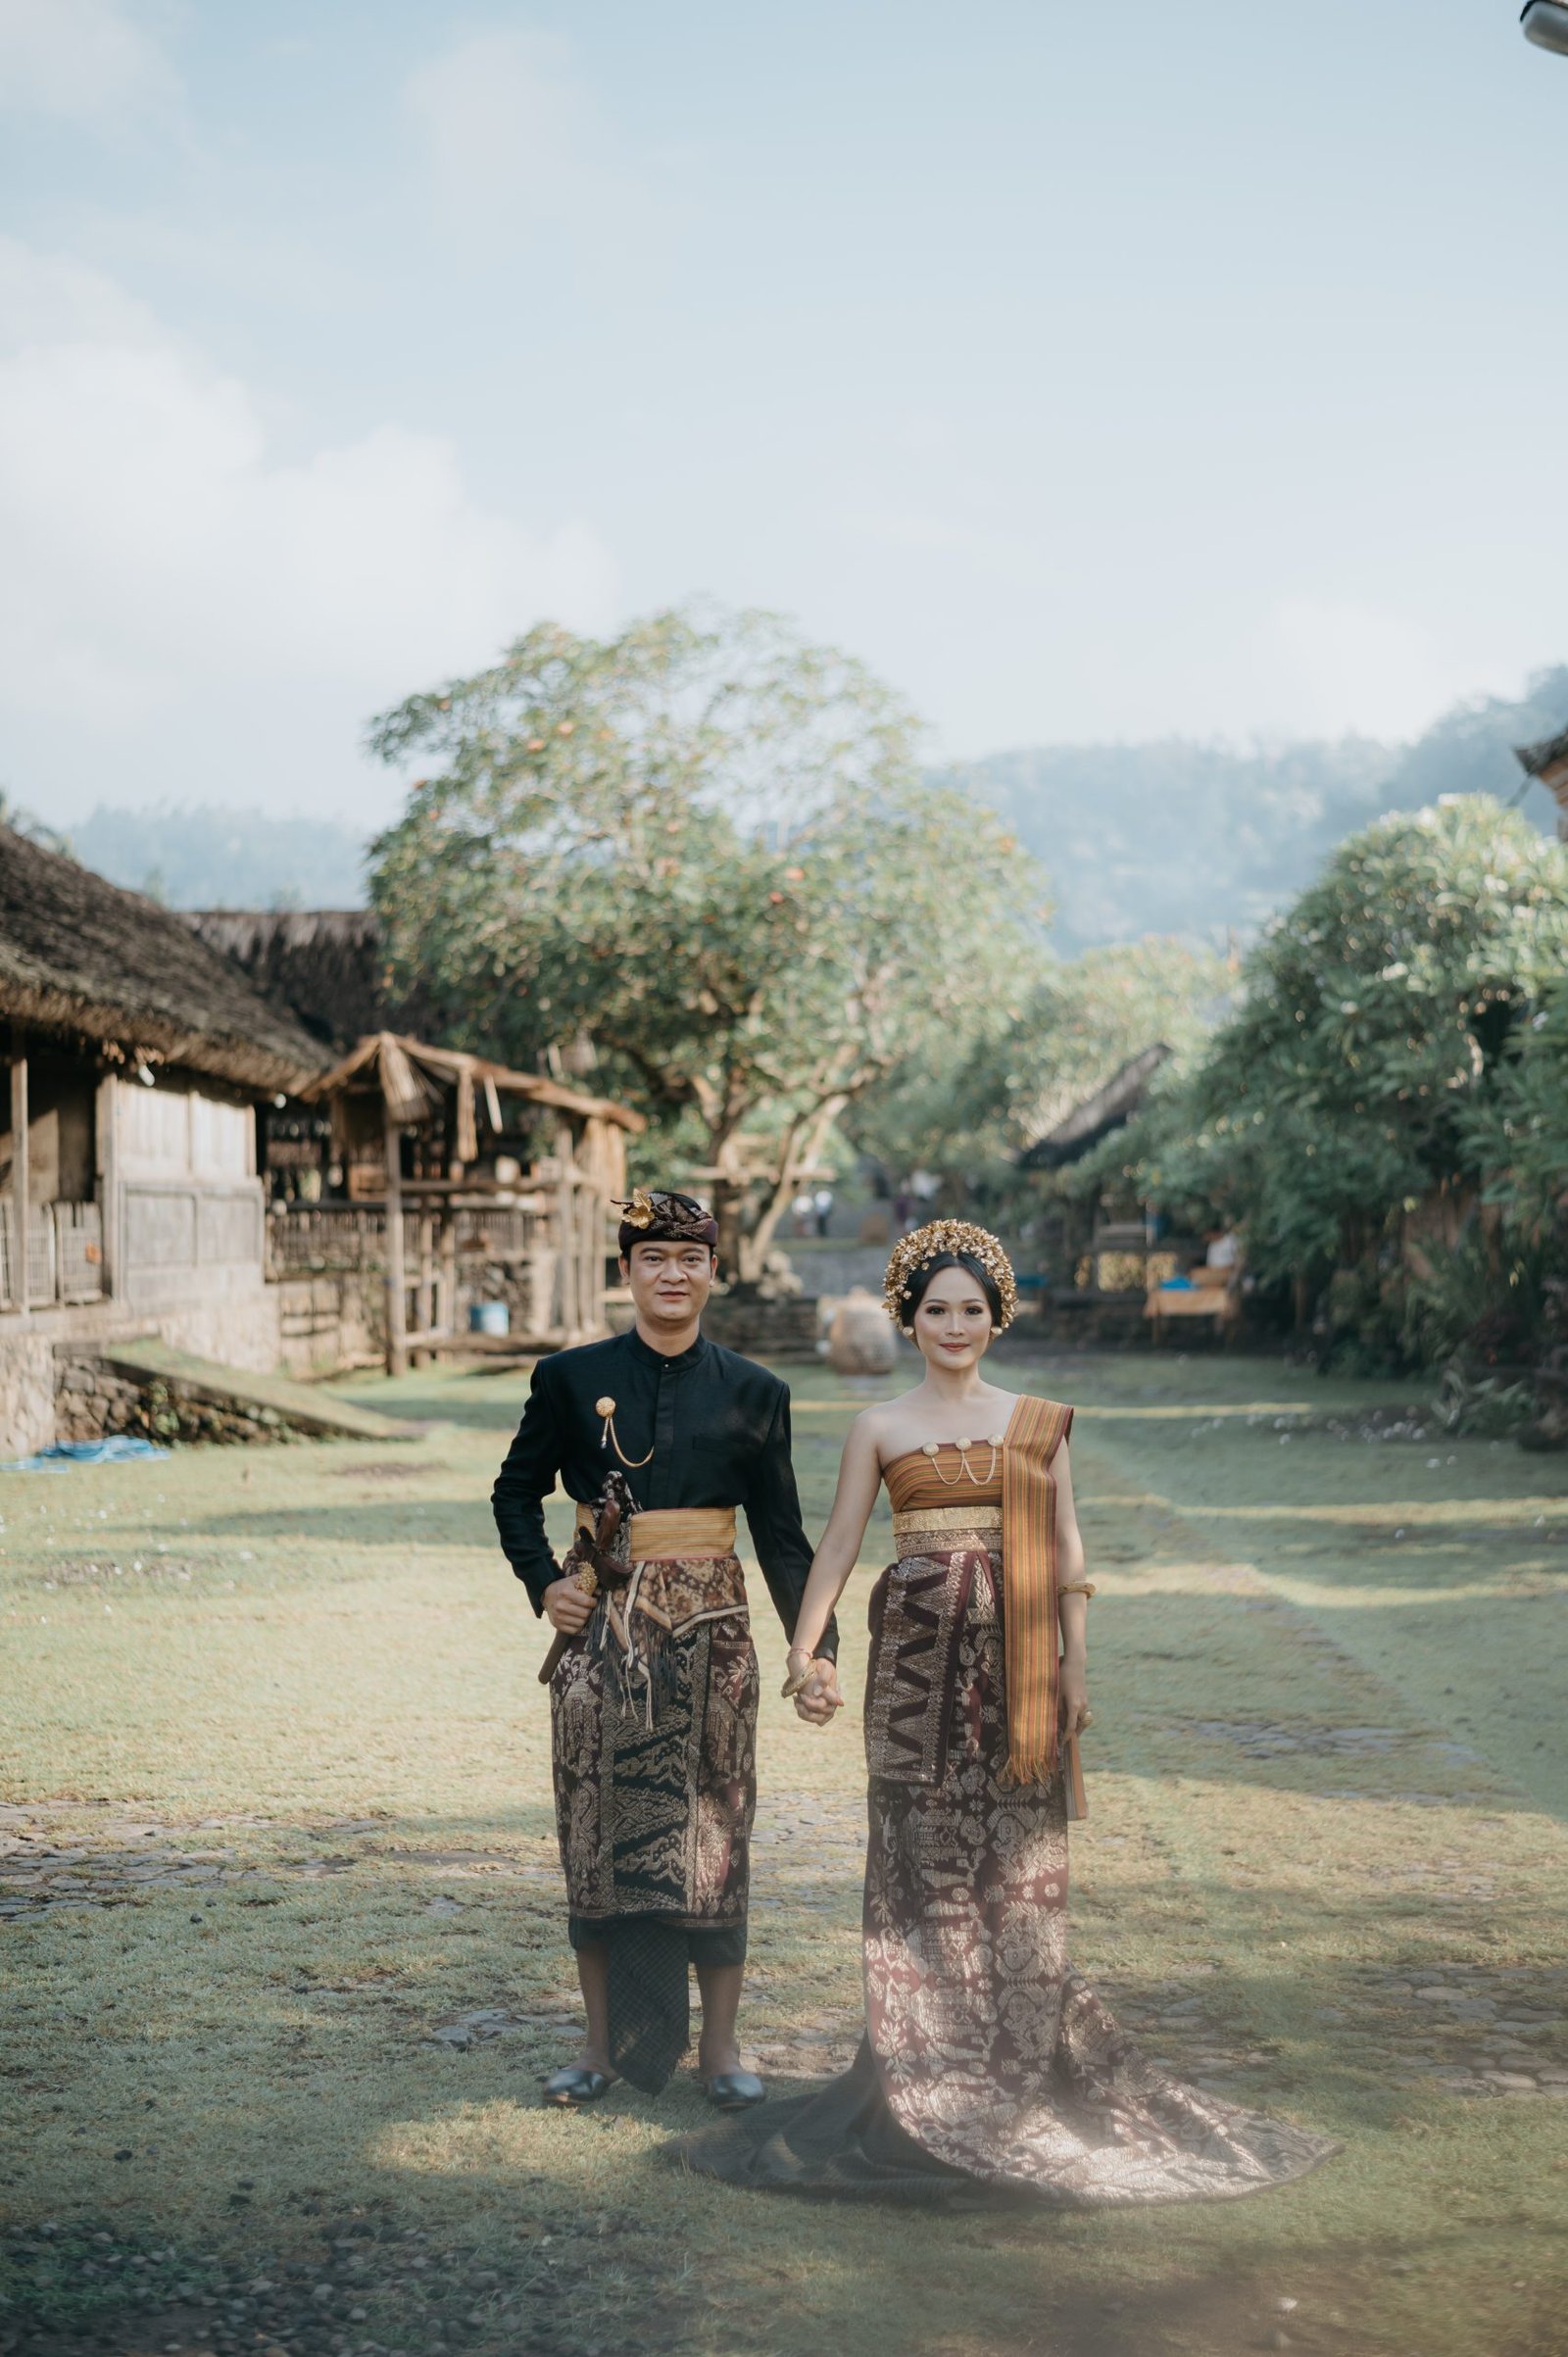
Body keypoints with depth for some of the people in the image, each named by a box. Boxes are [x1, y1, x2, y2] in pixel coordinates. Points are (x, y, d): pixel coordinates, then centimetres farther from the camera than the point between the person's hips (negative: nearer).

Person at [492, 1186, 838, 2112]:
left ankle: (719, 2041, 14)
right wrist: (544, 1582, 0)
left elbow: (783, 1536, 5)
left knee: (713, 1825, 2)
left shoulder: (753, 1393, 2)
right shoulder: (573, 1378, 2)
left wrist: (817, 1645, -2)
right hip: (602, 1621, 0)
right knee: (600, 1826, 4)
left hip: (708, 1625, 0)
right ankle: (606, 2041, 15)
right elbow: (517, 1491, 13)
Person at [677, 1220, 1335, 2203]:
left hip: (1017, 1655, 1)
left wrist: (1076, 1665, 2)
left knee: (1019, 1858, 2)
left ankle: (1022, 2064, 11)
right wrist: (806, 1652, -3)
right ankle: (928, 2067, 6)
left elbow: (1065, 1551, 8)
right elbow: (838, 1547, 5)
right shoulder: (881, 1429, 6)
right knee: (925, 1853, -1)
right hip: (919, 1652, -1)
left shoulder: (1038, 1422, 8)